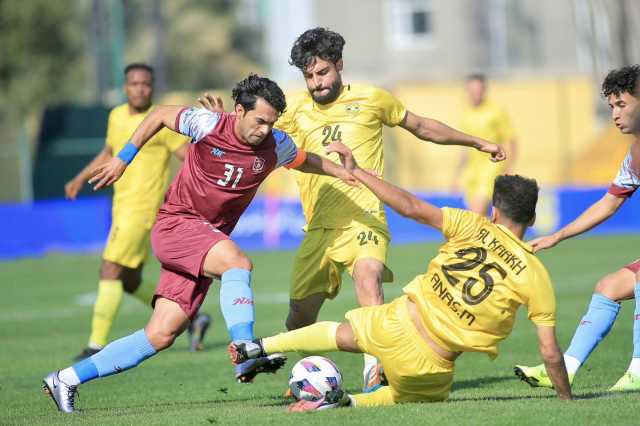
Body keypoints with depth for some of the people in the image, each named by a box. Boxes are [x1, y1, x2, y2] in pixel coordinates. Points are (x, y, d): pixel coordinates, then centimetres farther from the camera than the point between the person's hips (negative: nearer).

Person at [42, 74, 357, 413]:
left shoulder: (275, 146, 0)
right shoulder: (208, 125, -12)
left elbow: (307, 161, 21)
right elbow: (160, 115, 4)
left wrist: (344, 172, 4)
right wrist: (122, 159, 4)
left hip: (209, 240, 5)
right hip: (175, 224, -5)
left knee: (160, 337, -2)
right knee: (237, 262, -33)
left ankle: (67, 379, 5)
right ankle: (245, 358, -40)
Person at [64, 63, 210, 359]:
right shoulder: (117, 116, 13)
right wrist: (81, 178, 22)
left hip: (141, 209, -8)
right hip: (122, 209, 8)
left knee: (110, 270, -14)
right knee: (130, 282, 12)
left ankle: (96, 345, -11)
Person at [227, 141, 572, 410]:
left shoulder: (474, 227, -4)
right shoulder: (536, 275, -6)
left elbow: (411, 208, -8)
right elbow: (550, 353, -7)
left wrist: (354, 171, -2)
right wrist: (567, 399, 7)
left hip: (395, 325, 1)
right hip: (430, 367, -1)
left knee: (343, 332, 32)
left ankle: (258, 347, 31)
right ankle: (349, 402, 7)